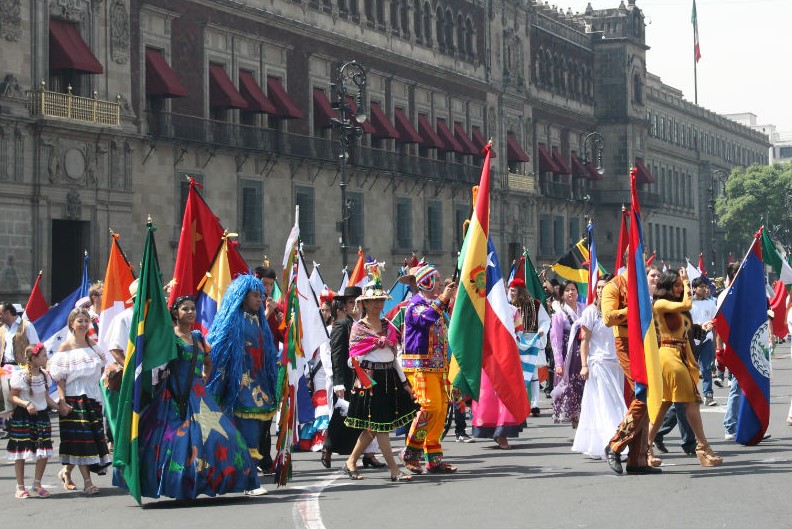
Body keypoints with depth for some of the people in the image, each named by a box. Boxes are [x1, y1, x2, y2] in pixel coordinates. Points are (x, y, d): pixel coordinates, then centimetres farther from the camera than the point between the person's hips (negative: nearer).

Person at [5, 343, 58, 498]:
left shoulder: (44, 376, 6)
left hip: (41, 416, 5)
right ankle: (20, 487, 10)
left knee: (44, 453, 0)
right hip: (22, 417, -5)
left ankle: (37, 485, 15)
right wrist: (26, 404, -25)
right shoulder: (20, 375, -11)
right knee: (20, 453, 0)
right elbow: (13, 397, -10)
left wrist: (59, 407, 2)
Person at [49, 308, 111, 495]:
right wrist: (62, 401, -17)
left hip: (92, 395, 6)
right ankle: (87, 481, -7)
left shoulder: (92, 344, 12)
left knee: (94, 435, 6)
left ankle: (66, 471, 24)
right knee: (80, 437, -8)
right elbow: (60, 377, -9)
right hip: (74, 397, -6)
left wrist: (103, 365, 5)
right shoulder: (66, 347, -5)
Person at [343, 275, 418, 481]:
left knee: (372, 427, 7)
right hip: (370, 379, -6)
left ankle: (351, 462, 20)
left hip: (389, 377, 6)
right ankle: (394, 470, -7)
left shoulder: (388, 326, 13)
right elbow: (354, 358, -6)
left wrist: (404, 382, 14)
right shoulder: (358, 327, -1)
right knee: (379, 425, -7)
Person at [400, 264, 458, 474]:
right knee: (430, 406, -16)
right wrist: (442, 299, -22)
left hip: (437, 363, 9)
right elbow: (426, 318, -29)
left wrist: (453, 299, 13)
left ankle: (434, 458, 9)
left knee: (441, 407, 5)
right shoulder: (416, 303, -9)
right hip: (420, 364, -9)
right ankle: (410, 452, -6)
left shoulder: (434, 302, 18)